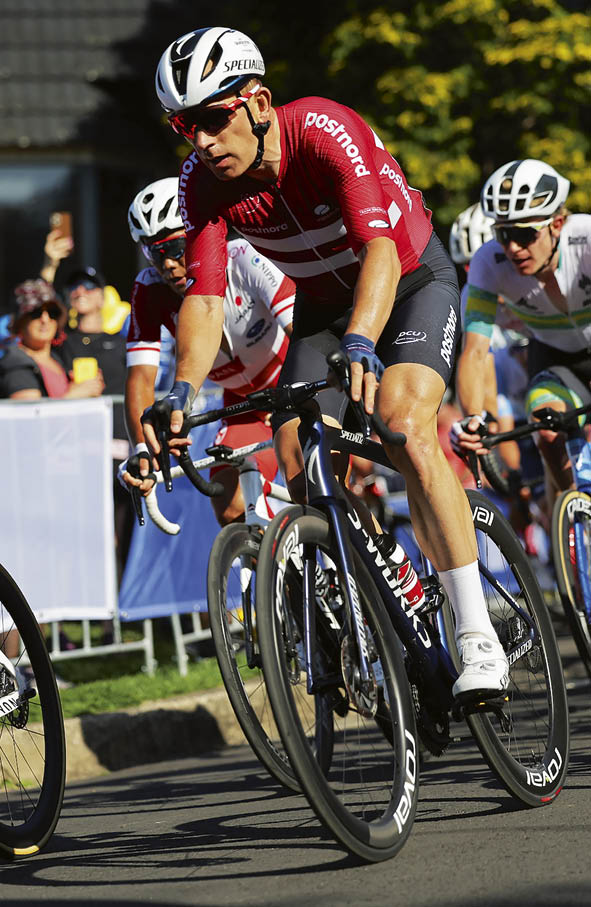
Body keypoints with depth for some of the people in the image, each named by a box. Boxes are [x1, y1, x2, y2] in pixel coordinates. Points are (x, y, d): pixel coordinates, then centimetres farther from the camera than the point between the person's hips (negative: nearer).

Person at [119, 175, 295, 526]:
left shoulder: (243, 259, -29)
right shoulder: (150, 290, -19)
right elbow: (141, 378, -24)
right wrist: (143, 450, -41)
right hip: (245, 401, 4)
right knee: (232, 513, -14)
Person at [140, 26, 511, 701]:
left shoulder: (323, 131, -33)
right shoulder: (203, 182, -19)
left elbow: (380, 248, -45)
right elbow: (204, 297, -23)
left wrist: (360, 342, -61)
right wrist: (183, 389, -41)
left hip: (412, 282, -5)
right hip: (325, 304, 5)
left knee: (404, 429, -29)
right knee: (297, 456, -15)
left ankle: (478, 638, -28)